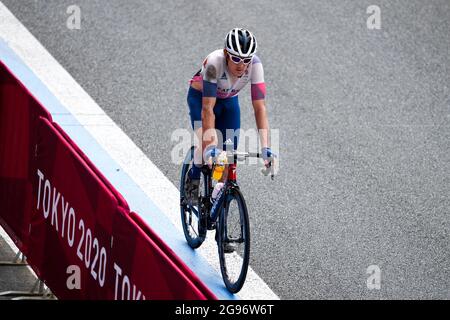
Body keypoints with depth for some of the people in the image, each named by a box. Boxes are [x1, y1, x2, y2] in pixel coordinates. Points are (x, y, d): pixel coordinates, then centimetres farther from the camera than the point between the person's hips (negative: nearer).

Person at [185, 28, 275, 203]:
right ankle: (193, 183, -1)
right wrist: (210, 146, -51)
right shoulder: (214, 62, -40)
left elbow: (260, 107, -33)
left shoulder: (255, 65, -31)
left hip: (229, 100, 3)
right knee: (206, 141, -26)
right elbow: (208, 108, -42)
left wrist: (265, 147, -44)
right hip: (200, 97, -3)